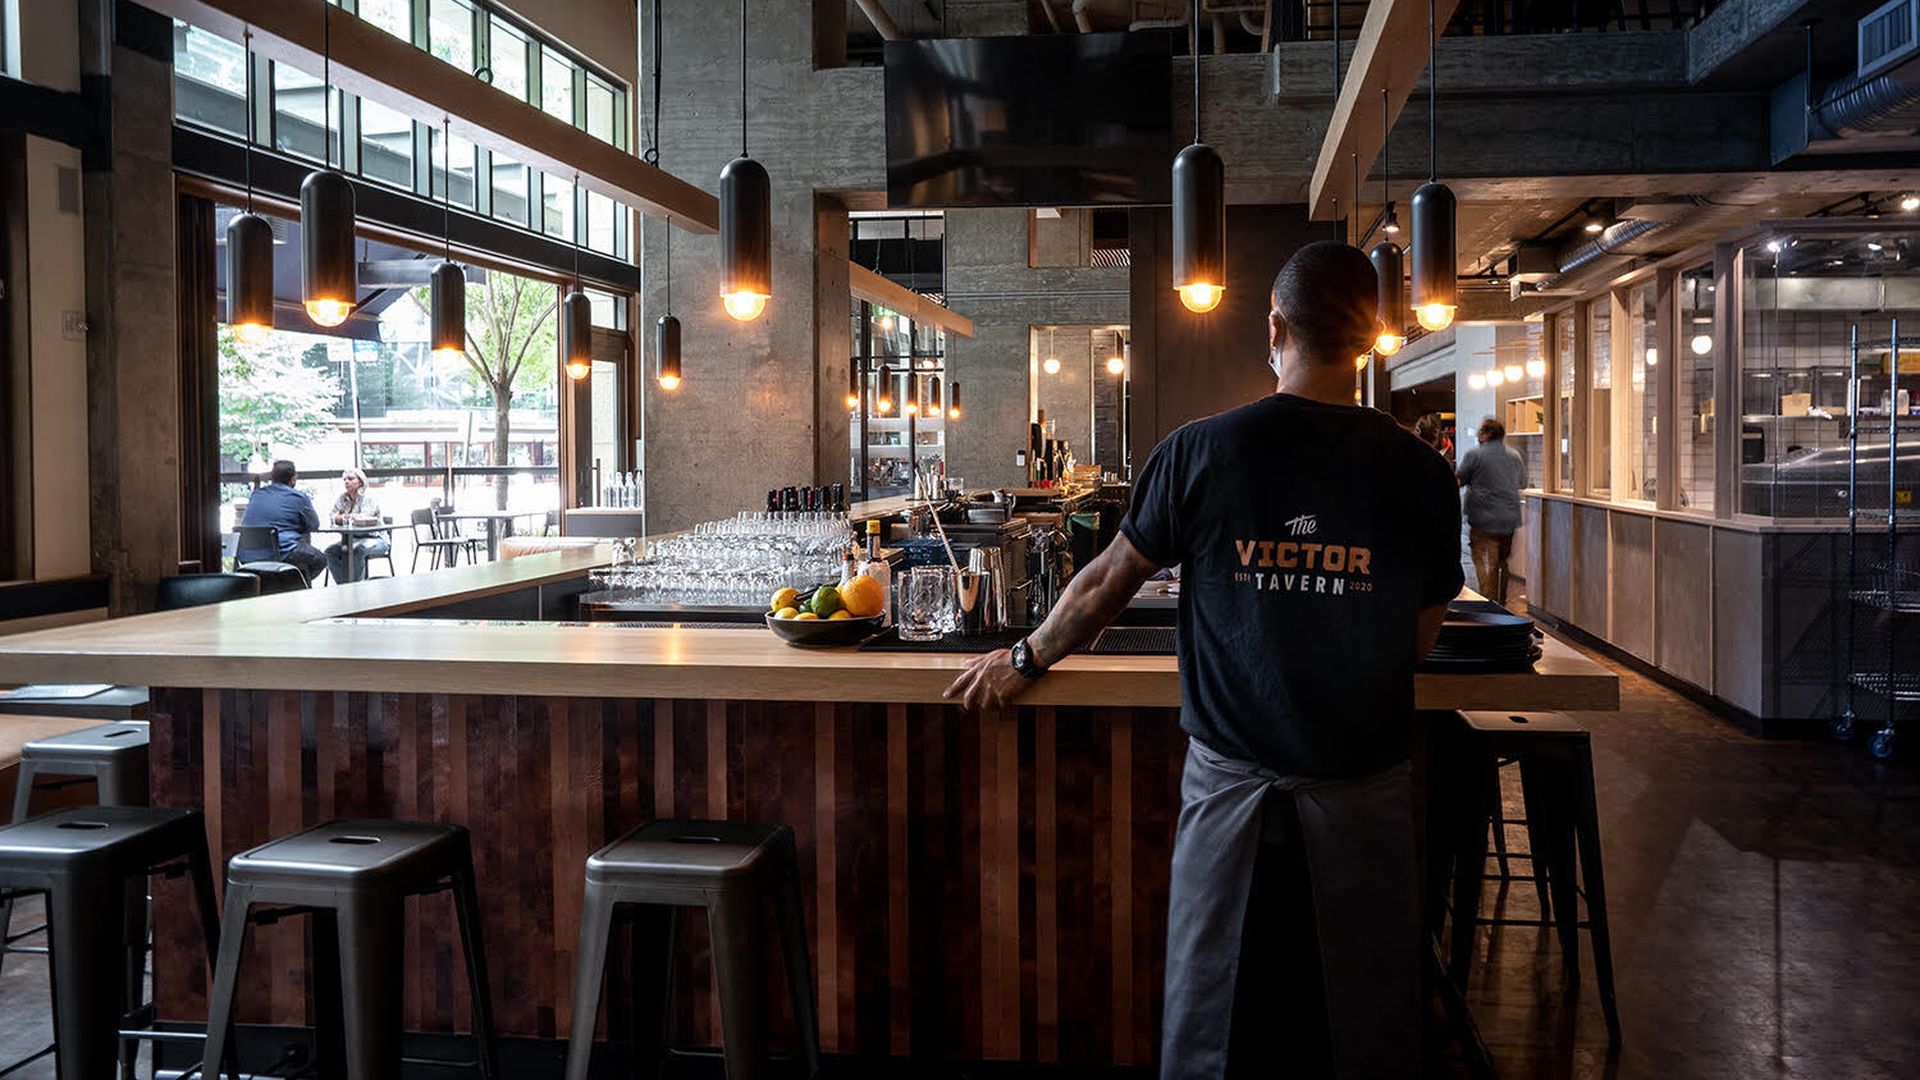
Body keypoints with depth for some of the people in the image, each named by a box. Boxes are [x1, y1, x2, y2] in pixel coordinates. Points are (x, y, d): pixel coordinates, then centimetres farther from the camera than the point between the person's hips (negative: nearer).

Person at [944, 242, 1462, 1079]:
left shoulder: (1200, 451, -9)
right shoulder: (1419, 472, -7)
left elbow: (1107, 585, 0)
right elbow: (1419, 640, 2)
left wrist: (1026, 662, 16)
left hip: (1231, 776, 0)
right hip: (1363, 781, 0)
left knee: (1208, 1009, 14)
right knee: (1370, 1011, 15)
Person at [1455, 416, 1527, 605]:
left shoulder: (1474, 455, -9)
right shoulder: (1515, 455, 8)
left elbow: (1458, 481, -3)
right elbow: (1522, 483, 20)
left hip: (1485, 521, -6)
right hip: (1510, 519, 6)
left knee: (1484, 562, -5)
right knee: (1503, 562, 18)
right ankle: (1501, 602, 28)